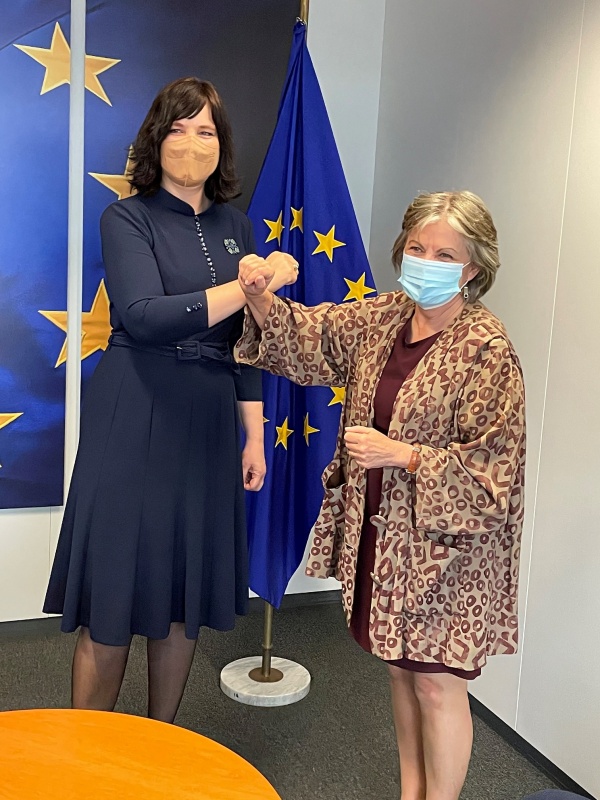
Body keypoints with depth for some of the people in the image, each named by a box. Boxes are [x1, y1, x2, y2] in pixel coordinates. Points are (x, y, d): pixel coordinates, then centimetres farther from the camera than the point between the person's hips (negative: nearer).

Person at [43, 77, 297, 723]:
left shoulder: (234, 227, 11)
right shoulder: (127, 219, -3)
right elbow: (144, 317, -20)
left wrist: (254, 435, 9)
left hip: (209, 424, 5)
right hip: (134, 424, -5)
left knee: (186, 595, 13)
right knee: (113, 602, 3)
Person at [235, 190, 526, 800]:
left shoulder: (487, 349, -17)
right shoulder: (383, 317, 3)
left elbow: (492, 466, -17)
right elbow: (307, 337, 3)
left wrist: (401, 454, -24)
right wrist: (262, 301, -16)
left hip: (445, 542, -6)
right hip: (380, 530, 7)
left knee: (436, 681, 5)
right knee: (400, 667, 20)